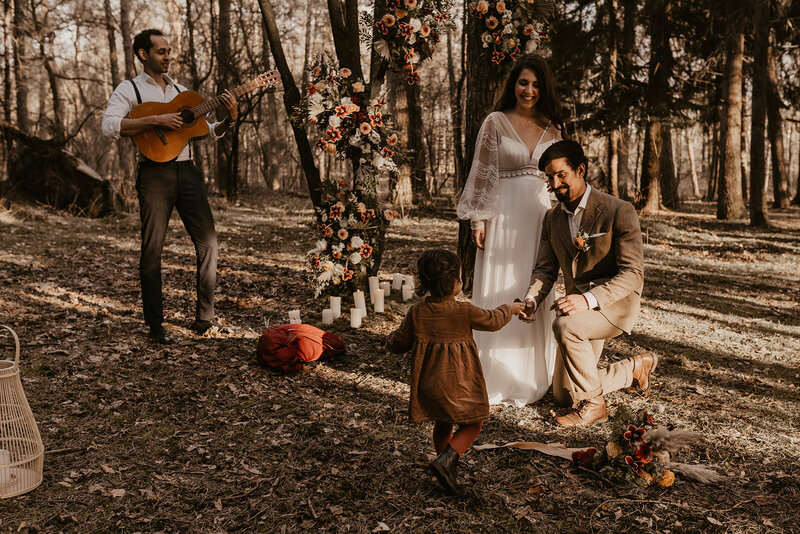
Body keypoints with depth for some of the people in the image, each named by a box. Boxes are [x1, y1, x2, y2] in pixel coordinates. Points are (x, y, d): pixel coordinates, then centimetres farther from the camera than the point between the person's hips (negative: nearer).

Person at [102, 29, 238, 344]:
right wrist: (156, 120, -20)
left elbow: (208, 131, 20)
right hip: (154, 173, -5)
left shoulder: (180, 91, 21)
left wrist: (229, 120, 0)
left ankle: (204, 315, 9)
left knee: (208, 241, -3)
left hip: (186, 170, 5)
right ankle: (155, 324, 8)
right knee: (152, 249, -1)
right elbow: (109, 126, -13)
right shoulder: (129, 89, 5)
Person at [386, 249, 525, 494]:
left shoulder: (416, 313, -6)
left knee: (442, 423, 25)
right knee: (472, 424, 10)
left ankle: (447, 462, 32)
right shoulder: (464, 312, -16)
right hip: (456, 382, -5)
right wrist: (509, 308, 21)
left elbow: (397, 344, 1)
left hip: (427, 383, 5)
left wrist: (393, 338, 25)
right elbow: (493, 321, 1)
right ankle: (446, 460, -7)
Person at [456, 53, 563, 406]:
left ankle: (535, 376, 19)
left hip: (544, 216, 3)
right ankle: (498, 378, 10)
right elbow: (482, 173, -1)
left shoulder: (553, 128, 11)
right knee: (501, 294, 0)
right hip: (505, 216, -3)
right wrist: (478, 219, -8)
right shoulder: (496, 122, 1)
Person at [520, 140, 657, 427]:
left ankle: (593, 405, -16)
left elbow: (633, 273, -22)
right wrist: (532, 300, -18)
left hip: (616, 302, -7)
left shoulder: (619, 211, -16)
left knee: (565, 326, -37)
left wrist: (589, 299, -36)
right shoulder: (553, 218, 4)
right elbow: (545, 269, 5)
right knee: (564, 395, 8)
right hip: (580, 306, 7)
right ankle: (636, 366, 31)